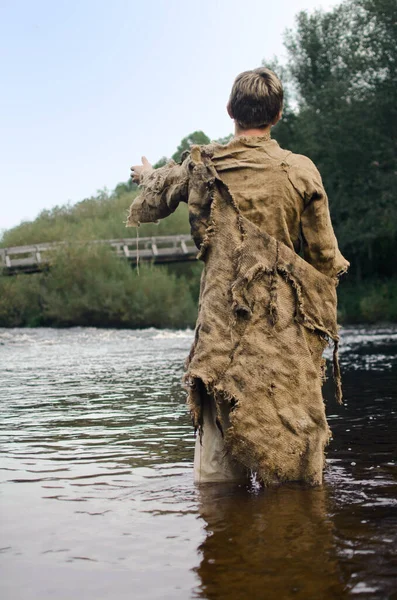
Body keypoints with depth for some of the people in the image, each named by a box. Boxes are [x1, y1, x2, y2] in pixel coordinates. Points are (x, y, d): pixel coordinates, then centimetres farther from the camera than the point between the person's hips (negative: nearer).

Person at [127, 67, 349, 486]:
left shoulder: (202, 166, 4)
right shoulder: (301, 171, -1)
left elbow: (154, 201, 23)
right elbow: (325, 257, 3)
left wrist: (147, 176, 47)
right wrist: (325, 325, 16)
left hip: (222, 328, 1)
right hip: (287, 334, -1)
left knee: (217, 473, 5)